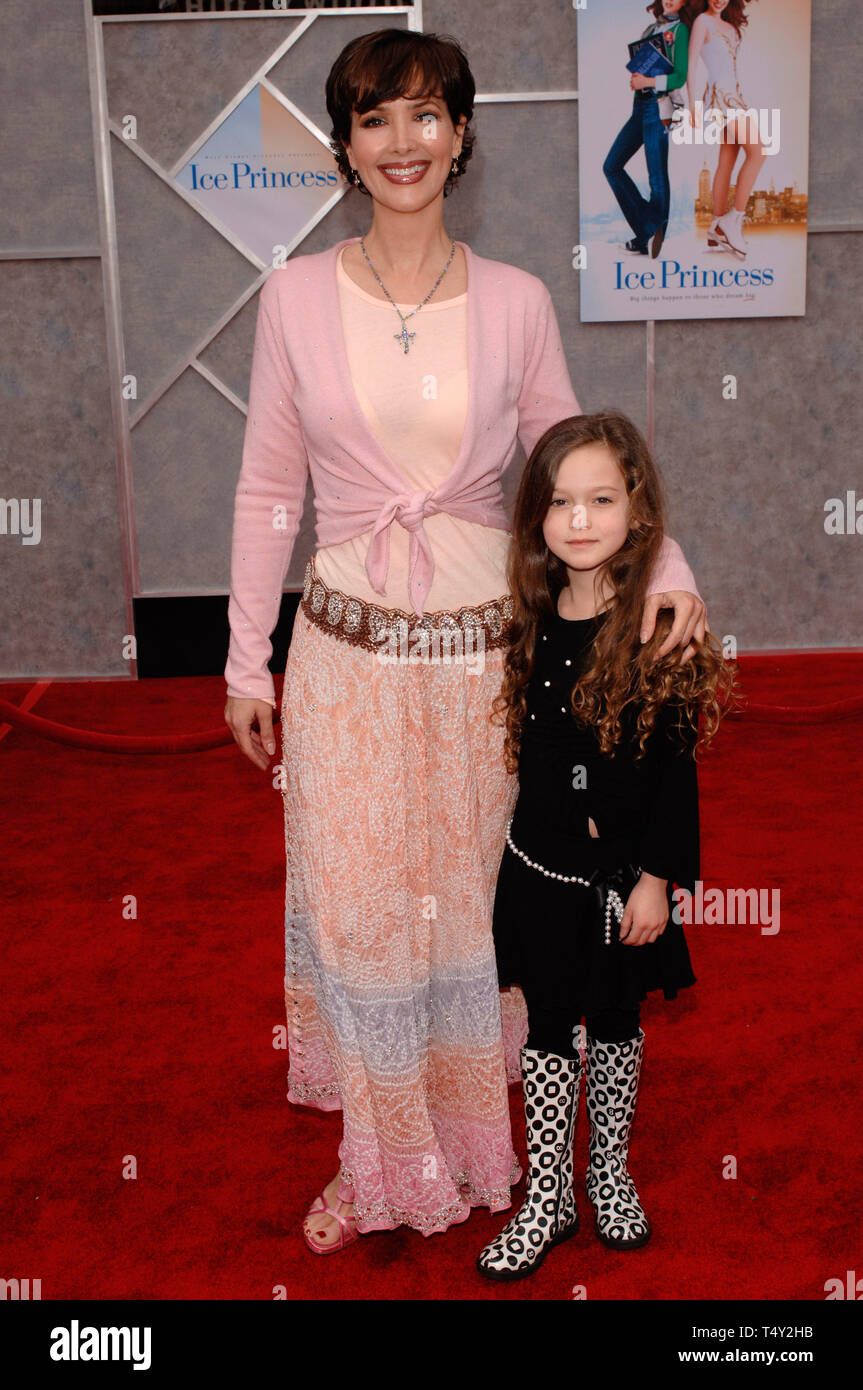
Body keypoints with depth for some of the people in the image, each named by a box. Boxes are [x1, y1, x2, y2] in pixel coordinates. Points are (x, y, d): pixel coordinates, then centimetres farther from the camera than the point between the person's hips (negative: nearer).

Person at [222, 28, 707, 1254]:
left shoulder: (517, 302, -1)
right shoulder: (297, 296, -2)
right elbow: (269, 489, 3)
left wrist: (667, 567, -10)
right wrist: (247, 659, 4)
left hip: (483, 647, 0)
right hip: (348, 654, 0)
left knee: (474, 901, 13)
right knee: (356, 907, 8)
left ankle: (471, 1137, 37)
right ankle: (379, 1158, 30)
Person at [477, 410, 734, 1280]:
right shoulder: (532, 621, -1)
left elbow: (676, 766, -10)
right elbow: (526, 748, 7)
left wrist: (656, 879, -11)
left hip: (623, 872, -2)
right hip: (541, 862, 3)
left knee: (615, 1023, 15)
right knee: (547, 1029, 10)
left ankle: (609, 1175, 36)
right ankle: (546, 1199, 25)